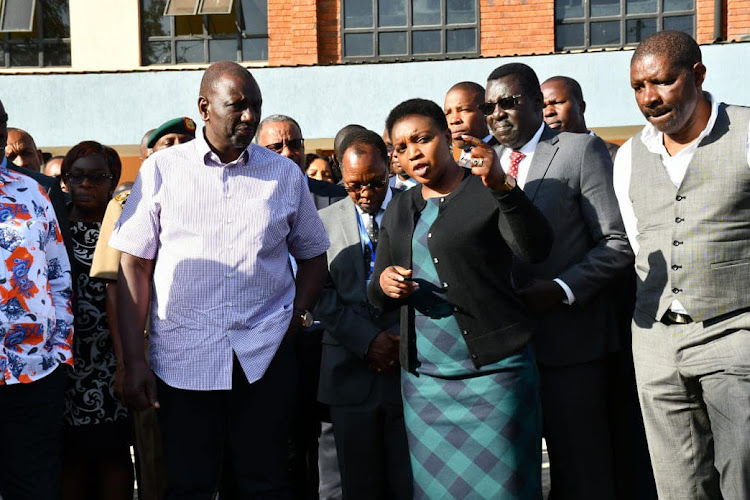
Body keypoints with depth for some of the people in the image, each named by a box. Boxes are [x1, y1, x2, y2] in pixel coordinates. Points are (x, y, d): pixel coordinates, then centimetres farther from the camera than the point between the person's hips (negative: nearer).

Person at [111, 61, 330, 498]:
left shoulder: (285, 174, 8)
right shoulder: (162, 171, 3)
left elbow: (313, 253, 18)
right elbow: (134, 265, 1)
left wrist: (300, 313, 0)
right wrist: (134, 361, -4)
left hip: (266, 354, 1)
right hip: (183, 358, -1)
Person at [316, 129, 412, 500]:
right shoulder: (325, 221, 8)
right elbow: (322, 295, 2)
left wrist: (404, 339, -8)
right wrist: (367, 340, -9)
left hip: (409, 366, -1)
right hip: (352, 371, 1)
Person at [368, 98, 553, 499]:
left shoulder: (489, 194, -3)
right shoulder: (399, 210, 14)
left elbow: (536, 250, -20)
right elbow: (377, 297, 17)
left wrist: (504, 187, -35)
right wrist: (384, 285, -7)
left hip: (491, 375, -5)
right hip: (422, 381, 5)